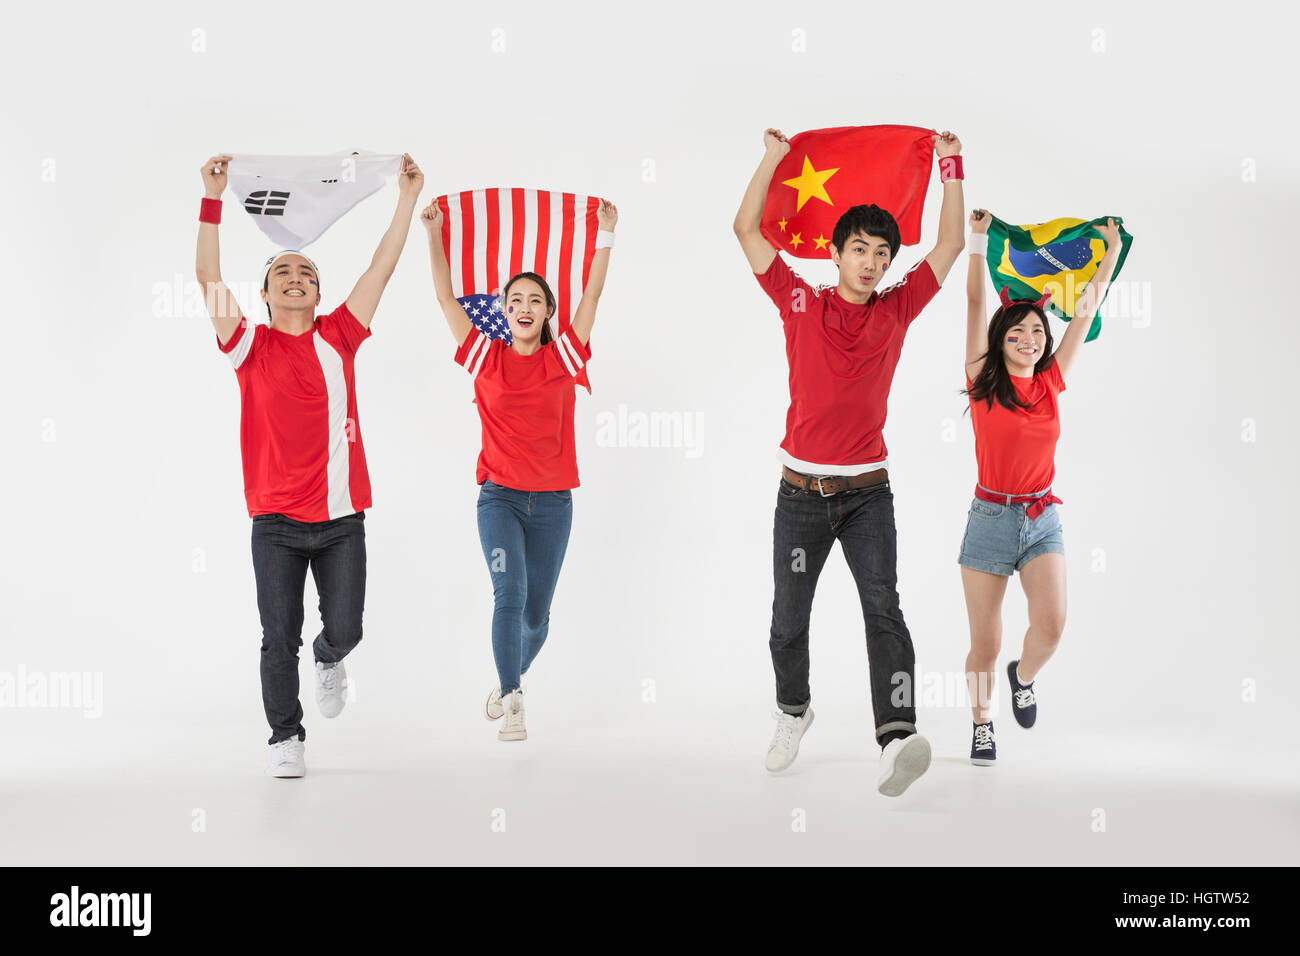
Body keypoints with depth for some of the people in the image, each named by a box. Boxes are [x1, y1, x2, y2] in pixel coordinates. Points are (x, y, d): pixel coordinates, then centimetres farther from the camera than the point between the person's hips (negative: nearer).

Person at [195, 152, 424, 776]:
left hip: (340, 518, 1)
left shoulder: (338, 338, 6)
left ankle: (329, 659, 40)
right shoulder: (252, 346, 2)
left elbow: (381, 268, 4)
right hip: (276, 522, -1)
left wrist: (408, 198, 2)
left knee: (344, 628, 4)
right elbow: (208, 277, -7)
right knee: (280, 639, 2)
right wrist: (212, 198, -13)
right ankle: (285, 737, 19)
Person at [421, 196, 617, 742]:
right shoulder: (486, 358, 2)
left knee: (537, 611, 9)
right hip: (499, 497, -1)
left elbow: (593, 293, -1)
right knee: (509, 594, -20)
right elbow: (445, 297, -1)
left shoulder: (563, 358, 3)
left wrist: (606, 234, -5)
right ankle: (512, 702, -13)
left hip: (553, 501, 2)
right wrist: (434, 235, -7)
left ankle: (511, 676, 37)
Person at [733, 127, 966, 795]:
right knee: (789, 620, 9)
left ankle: (896, 739, -29)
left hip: (867, 491, 0)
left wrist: (950, 166, 7)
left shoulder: (896, 311, 6)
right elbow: (747, 229, 2)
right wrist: (773, 158, 2)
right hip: (801, 491, 0)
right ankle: (793, 709, 36)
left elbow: (950, 245, 10)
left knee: (883, 606, -18)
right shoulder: (802, 306, 2)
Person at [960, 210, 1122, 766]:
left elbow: (1087, 310, 10)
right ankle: (981, 725, 27)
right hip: (990, 518, -2)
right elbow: (975, 303, -6)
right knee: (985, 643, 2)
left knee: (1051, 622, -16)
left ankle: (1023, 677, 18)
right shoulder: (983, 382, -2)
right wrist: (977, 239, -8)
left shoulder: (1051, 382, 6)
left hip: (1041, 519, 2)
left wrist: (1112, 251, 13)